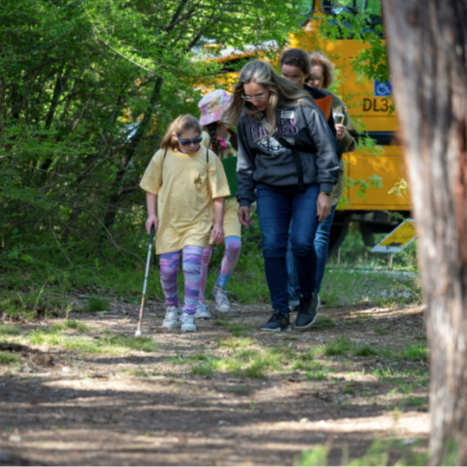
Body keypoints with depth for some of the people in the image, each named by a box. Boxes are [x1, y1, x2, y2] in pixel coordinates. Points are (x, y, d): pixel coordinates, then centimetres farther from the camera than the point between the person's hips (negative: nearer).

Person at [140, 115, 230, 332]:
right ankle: (172, 308, 28)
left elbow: (218, 193, 1)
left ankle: (189, 315, -7)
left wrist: (218, 223, -2)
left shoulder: (208, 158, -4)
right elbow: (151, 187, 12)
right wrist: (151, 214, 3)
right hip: (168, 222, 2)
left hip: (197, 222, -2)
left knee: (192, 266, -14)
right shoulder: (162, 157, 0)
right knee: (168, 268, 4)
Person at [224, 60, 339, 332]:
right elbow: (245, 162, 14)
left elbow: (326, 149, -6)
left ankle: (308, 297, 12)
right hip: (270, 189, 4)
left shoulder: (302, 108, -11)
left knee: (302, 243, -15)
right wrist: (244, 199, 10)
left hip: (307, 187, -3)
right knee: (272, 247, -8)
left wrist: (325, 192, -9)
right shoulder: (247, 118, 2)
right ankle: (280, 313, -2)